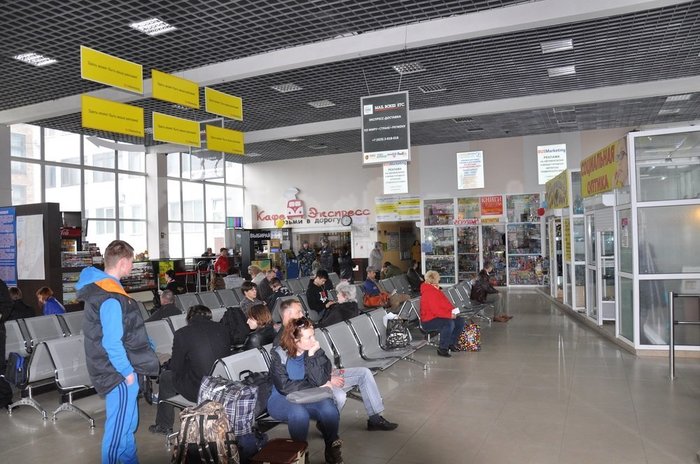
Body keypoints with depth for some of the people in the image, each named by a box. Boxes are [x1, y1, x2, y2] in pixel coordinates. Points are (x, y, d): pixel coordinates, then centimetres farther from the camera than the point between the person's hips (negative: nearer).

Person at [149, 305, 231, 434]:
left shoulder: (182, 333, -10)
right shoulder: (221, 329, 1)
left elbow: (176, 368, -2)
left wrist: (168, 366, 23)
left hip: (199, 391, -5)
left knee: (166, 376, 21)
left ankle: (164, 426, 34)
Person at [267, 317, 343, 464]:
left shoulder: (314, 351, -5)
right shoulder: (279, 355, -12)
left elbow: (319, 380, -15)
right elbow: (284, 387, -19)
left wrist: (312, 355, -23)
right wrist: (315, 386, -15)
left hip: (309, 397, 3)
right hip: (282, 400, -3)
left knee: (329, 407, -29)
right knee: (299, 413, -36)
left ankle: (332, 450, -9)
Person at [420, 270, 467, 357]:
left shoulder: (436, 290, 13)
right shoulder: (428, 292, -20)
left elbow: (446, 303, 16)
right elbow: (435, 310, -27)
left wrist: (453, 310, -2)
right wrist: (449, 315, -25)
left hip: (439, 316, 11)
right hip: (429, 321, -11)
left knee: (461, 321, 2)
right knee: (449, 323, -35)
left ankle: (451, 344, 12)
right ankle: (442, 349, -23)